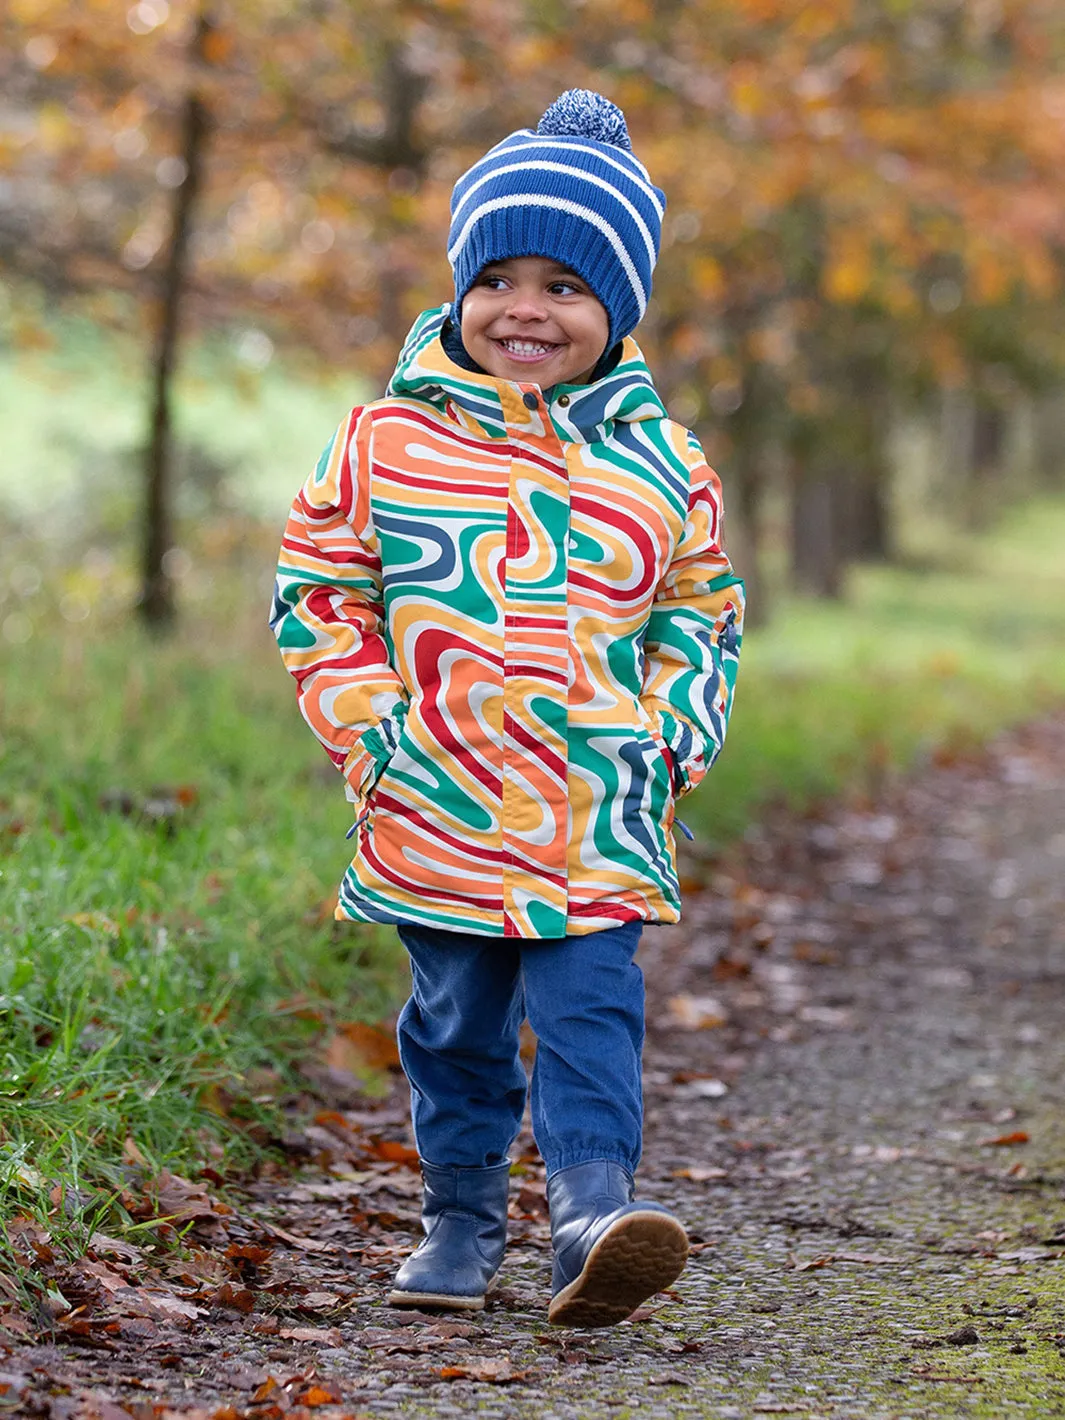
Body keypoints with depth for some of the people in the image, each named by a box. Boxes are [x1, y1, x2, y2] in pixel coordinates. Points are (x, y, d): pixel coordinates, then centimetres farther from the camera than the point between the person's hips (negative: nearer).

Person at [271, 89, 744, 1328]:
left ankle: (594, 1206, -14)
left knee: (590, 1007, -10)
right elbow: (316, 593, 6)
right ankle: (460, 1217, 24)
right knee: (456, 1022, 11)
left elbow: (702, 612, 15)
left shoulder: (660, 464, 5)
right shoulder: (387, 440, 1)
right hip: (439, 809, 0)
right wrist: (367, 728, -3)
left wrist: (674, 738, 1)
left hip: (599, 815, 0)